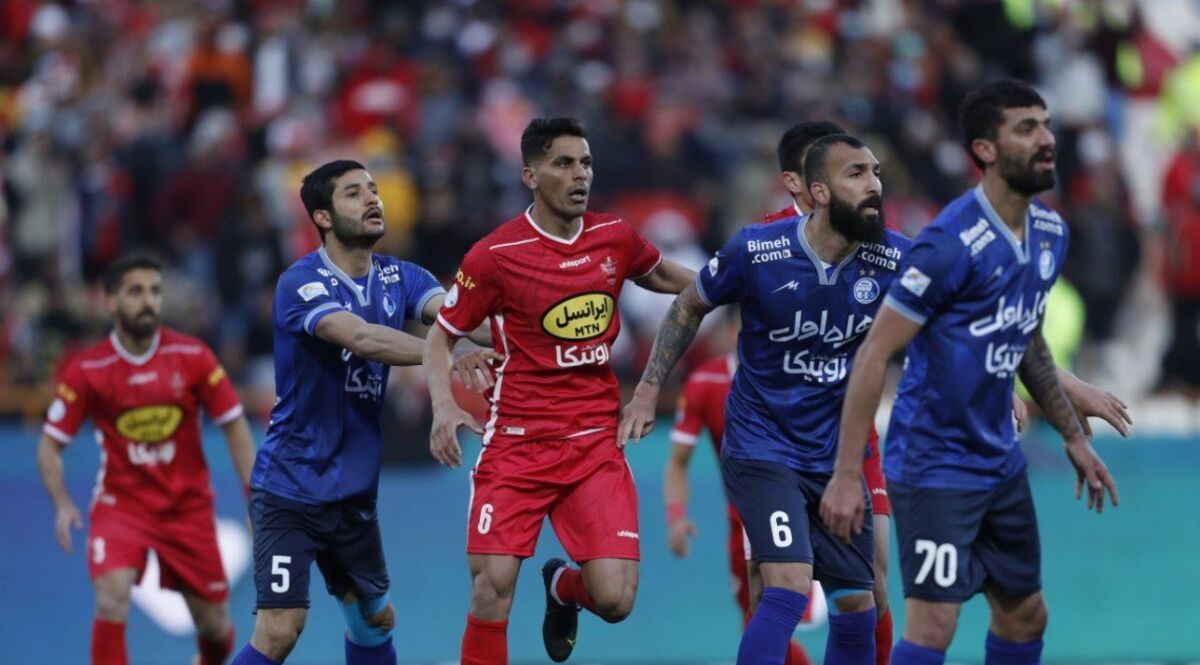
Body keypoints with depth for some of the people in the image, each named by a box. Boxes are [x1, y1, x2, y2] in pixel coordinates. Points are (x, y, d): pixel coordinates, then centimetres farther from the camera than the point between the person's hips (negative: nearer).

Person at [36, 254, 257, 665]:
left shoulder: (192, 357, -9)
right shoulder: (87, 370, -11)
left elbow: (235, 428, -1)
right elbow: (50, 445, -5)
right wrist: (62, 504, -22)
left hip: (188, 505, 2)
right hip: (121, 503, -2)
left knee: (214, 624, 9)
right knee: (111, 600, -27)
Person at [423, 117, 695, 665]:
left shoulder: (614, 238, 3)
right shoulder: (495, 255, -8)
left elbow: (663, 276, 26)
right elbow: (441, 336, 1)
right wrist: (443, 404, -15)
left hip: (596, 442, 2)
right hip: (516, 444, -2)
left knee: (614, 600, -9)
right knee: (492, 589, -12)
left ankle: (563, 587, 28)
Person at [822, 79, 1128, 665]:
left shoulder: (1049, 233, 4)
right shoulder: (952, 243, -22)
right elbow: (873, 354, -20)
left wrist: (1073, 436, 21)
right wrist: (846, 475, -22)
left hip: (1000, 459, 9)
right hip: (934, 463, -9)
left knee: (1024, 615, 14)